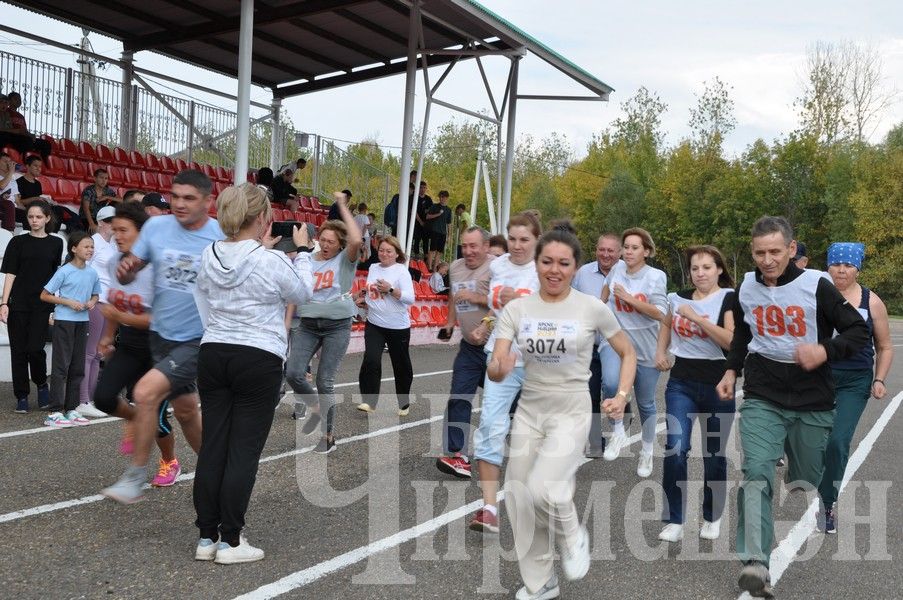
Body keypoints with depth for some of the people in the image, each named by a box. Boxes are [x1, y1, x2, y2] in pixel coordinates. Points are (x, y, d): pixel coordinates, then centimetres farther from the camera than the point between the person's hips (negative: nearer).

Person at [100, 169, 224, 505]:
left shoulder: (224, 238, -13)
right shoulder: (156, 227, -2)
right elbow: (129, 272, 5)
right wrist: (125, 270, -17)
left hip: (199, 339, -5)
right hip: (161, 335, 5)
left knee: (146, 392, -20)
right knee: (185, 410, 17)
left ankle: (136, 477, -2)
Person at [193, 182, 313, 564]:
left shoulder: (209, 256, 2)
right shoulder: (272, 261, -14)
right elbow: (302, 293, 4)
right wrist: (302, 250, 13)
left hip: (213, 355, 6)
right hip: (258, 361, -6)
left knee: (212, 446, 9)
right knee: (243, 451, 2)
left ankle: (207, 537, 18)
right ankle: (229, 541, 9)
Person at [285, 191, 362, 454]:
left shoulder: (345, 260, -4)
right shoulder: (306, 261, 6)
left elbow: (357, 240, -25)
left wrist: (342, 206, -19)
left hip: (337, 326, -3)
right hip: (308, 324, 3)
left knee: (325, 381, -2)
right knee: (293, 373, -9)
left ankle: (328, 435, 15)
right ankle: (316, 408, 22)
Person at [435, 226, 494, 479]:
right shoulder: (456, 267, 9)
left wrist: (475, 298, -24)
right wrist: (450, 323, 20)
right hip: (469, 346, 7)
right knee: (458, 398, -1)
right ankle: (457, 454, 1)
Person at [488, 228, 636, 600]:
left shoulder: (592, 308, -7)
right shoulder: (515, 309, -2)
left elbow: (627, 353, 7)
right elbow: (494, 370, -9)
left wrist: (622, 395, -7)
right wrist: (499, 368, -33)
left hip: (572, 411, -3)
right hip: (528, 411, 4)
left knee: (541, 489, -24)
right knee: (519, 501, 7)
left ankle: (572, 534, 12)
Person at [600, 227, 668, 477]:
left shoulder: (655, 276, -10)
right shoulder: (618, 268, 0)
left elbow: (661, 314, -17)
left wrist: (629, 298, -19)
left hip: (646, 349, -1)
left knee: (645, 403, 12)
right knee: (611, 383, -30)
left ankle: (647, 451, 34)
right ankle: (618, 431, -6)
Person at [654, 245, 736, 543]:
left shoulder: (730, 298, -6)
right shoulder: (679, 297, 6)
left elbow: (732, 341, -20)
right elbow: (667, 324, 28)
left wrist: (697, 318, -21)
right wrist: (661, 351, 13)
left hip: (718, 385, -2)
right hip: (681, 383, 3)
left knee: (714, 454, 9)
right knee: (675, 449, -9)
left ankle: (712, 518, 29)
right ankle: (674, 520, 2)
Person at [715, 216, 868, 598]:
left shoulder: (816, 286, -9)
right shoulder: (745, 288, 4)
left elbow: (859, 331, -5)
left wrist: (825, 351, -22)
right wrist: (732, 370, 10)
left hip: (813, 402, -1)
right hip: (762, 398, 1)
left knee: (807, 481, 12)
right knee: (757, 473, -17)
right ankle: (755, 565, -22)